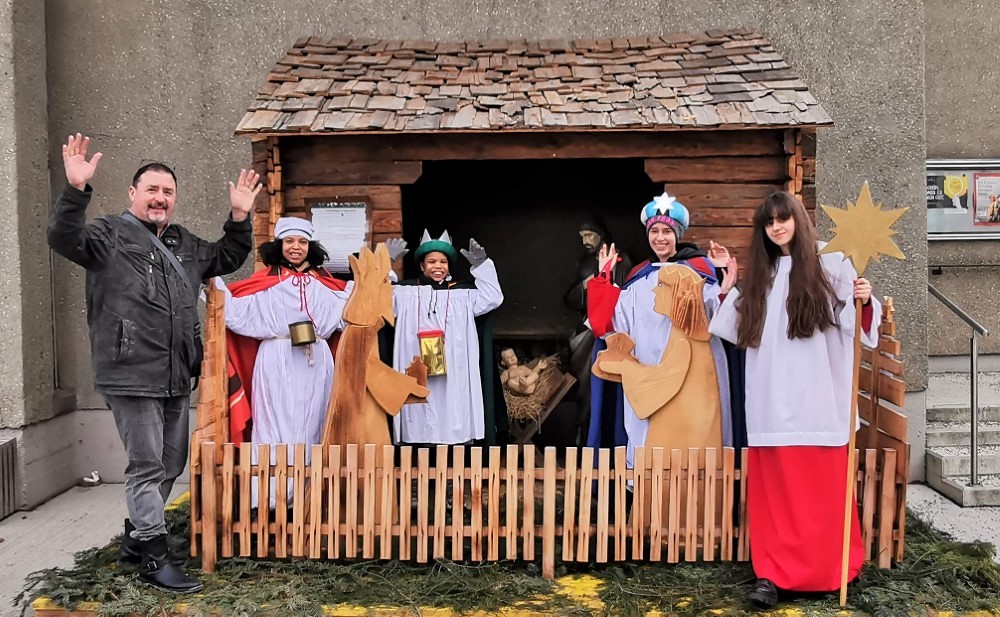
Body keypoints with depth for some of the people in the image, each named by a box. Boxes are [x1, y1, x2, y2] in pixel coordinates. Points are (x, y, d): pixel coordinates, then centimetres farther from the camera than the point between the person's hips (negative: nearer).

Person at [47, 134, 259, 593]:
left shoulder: (186, 244, 17)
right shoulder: (110, 234, -3)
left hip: (176, 379, 8)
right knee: (147, 466, -3)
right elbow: (64, 238, -19)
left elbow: (227, 259, 28)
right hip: (132, 377, -7)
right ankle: (153, 558, 7)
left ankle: (135, 540, 32)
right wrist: (76, 190, -33)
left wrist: (239, 218, 13)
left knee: (170, 465, 16)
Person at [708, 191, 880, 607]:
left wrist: (865, 301, -23)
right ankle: (773, 574, 6)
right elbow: (743, 334, 18)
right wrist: (727, 291, 12)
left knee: (820, 489, 1)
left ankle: (824, 570, 14)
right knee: (773, 490, 2)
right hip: (770, 401, 4)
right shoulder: (758, 275, 16)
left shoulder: (830, 265, 4)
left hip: (815, 399, -3)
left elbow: (851, 322, -3)